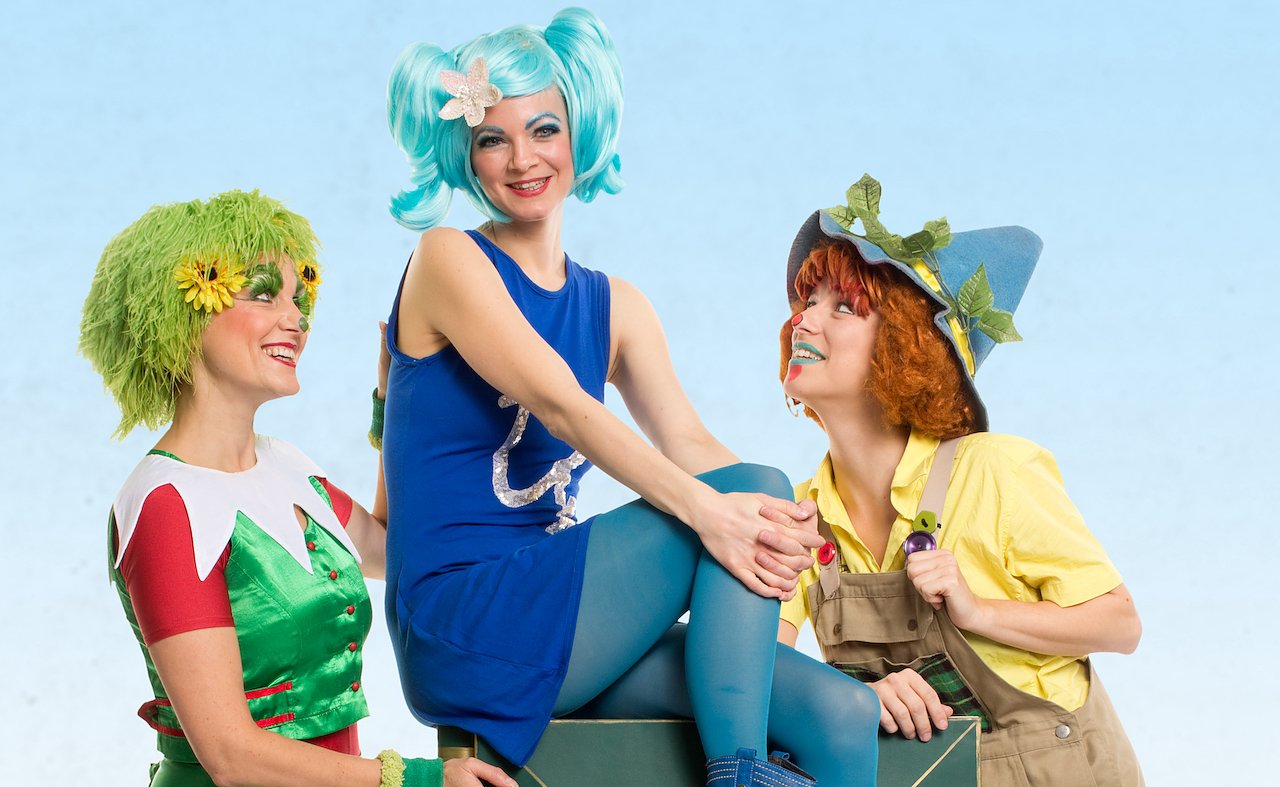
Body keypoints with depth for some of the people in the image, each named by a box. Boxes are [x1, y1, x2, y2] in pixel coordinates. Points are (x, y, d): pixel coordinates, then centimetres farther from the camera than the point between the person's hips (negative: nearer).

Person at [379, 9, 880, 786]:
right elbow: (559, 405, -18)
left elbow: (690, 444, 2)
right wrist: (707, 509, -29)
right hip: (461, 628, -6)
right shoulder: (448, 261, -4)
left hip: (556, 621, 6)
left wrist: (784, 524, -20)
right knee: (753, 485, -18)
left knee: (843, 713, -12)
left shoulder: (616, 307, 16)